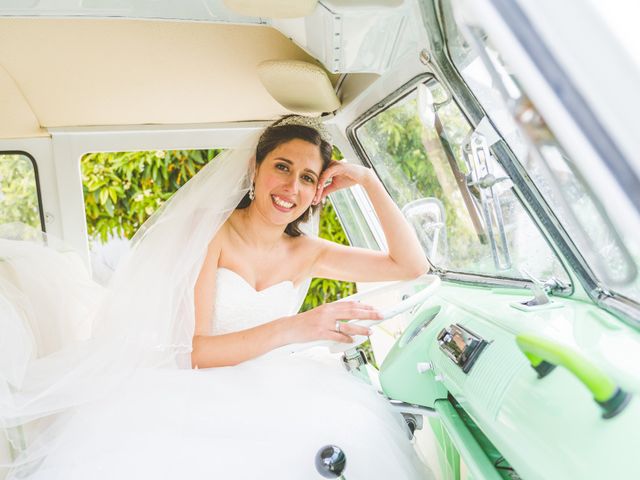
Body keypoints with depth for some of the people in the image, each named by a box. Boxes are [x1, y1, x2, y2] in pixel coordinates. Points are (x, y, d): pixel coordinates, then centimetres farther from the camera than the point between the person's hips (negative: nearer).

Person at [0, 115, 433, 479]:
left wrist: (369, 181, -1)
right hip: (203, 392, -3)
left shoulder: (306, 254, 6)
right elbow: (195, 349, -14)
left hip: (271, 395, 4)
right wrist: (290, 328, -30)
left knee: (353, 434, -27)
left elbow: (412, 266, 5)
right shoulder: (211, 232, -6)